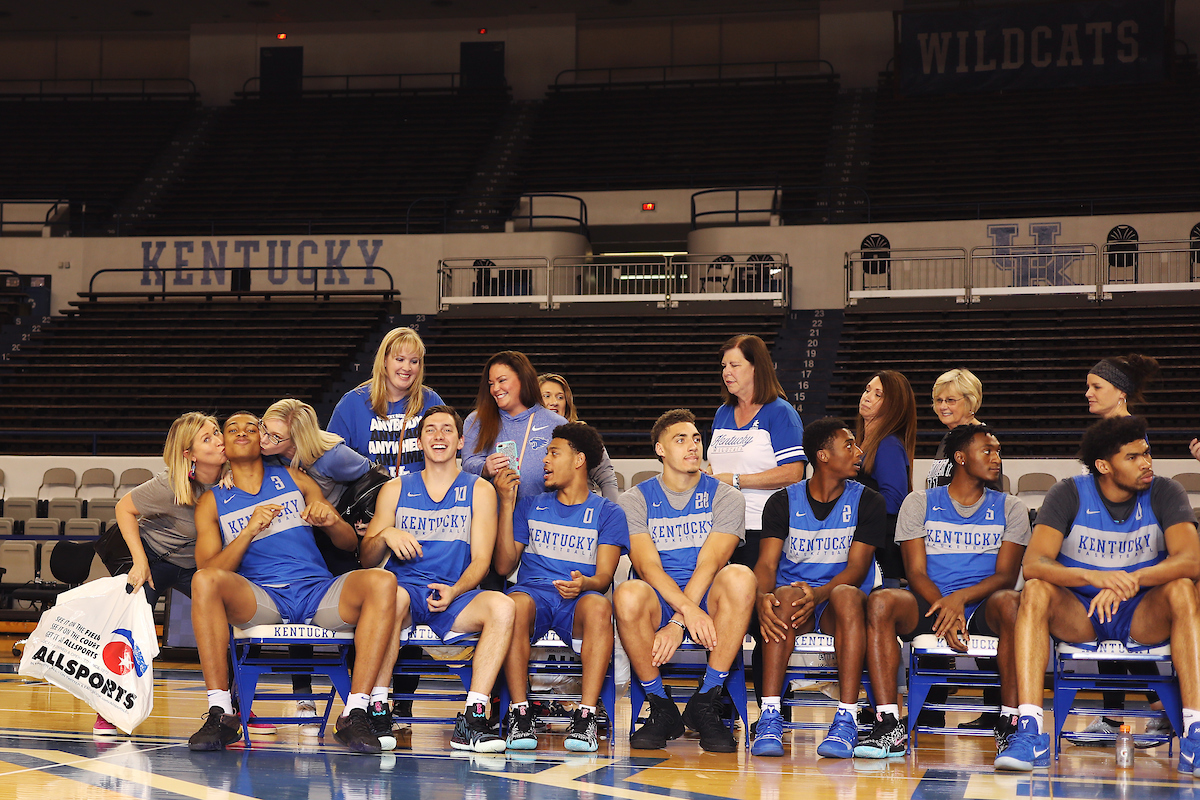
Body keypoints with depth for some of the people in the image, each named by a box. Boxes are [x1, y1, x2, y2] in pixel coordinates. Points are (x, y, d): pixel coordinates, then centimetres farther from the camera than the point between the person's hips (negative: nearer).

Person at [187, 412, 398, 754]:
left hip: (318, 591, 1)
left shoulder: (294, 479, 21)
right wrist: (249, 531, -12)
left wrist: (332, 521, -4)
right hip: (259, 599, -1)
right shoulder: (212, 502, 16)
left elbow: (350, 544, 20)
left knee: (381, 582, -28)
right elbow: (209, 572, 2)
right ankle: (220, 713, -31)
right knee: (204, 581, -33)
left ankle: (355, 713, -31)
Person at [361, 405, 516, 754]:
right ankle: (378, 712, -32)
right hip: (406, 589, 0)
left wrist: (454, 592, -16)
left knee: (502, 606, -31)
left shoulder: (479, 490, 13)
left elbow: (480, 560, 4)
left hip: (455, 597, 1)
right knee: (390, 590, -38)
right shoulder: (395, 489, 16)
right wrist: (385, 536, -11)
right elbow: (366, 558, 12)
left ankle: (472, 720, -33)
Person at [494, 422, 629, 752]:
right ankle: (520, 713, -33)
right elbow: (504, 566, 11)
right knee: (516, 602, -36)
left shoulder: (607, 512, 12)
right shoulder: (530, 506, 21)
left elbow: (604, 576, 1)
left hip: (577, 601, -1)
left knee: (598, 606, -38)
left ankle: (586, 715, -40)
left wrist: (585, 584, -24)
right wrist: (507, 503, 5)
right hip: (534, 592, 1)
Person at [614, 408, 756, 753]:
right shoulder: (636, 499, 6)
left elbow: (709, 563, -8)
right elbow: (648, 566, -9)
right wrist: (688, 610, -27)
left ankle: (705, 705, -22)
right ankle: (661, 710, -15)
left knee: (740, 577, -34)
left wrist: (678, 624, -21)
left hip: (707, 599, 0)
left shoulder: (725, 497, 5)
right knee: (628, 595, -36)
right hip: (660, 601, 0)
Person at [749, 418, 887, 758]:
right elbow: (766, 564, -5)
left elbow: (856, 569, -7)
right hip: (796, 602, 1)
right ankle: (770, 717, -40)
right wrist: (764, 597, -30)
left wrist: (819, 594, -28)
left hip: (836, 605, 0)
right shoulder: (784, 502, 5)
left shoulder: (867, 502, 3)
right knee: (786, 596, -35)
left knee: (846, 595, -36)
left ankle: (846, 721, -43)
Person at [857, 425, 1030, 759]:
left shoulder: (1010, 509, 13)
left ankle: (1010, 724, -34)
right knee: (881, 601, -31)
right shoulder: (919, 503, 11)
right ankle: (889, 728, -34)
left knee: (1011, 602, -36)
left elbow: (1006, 576, 1)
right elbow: (916, 572, 1)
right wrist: (946, 609, -19)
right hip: (929, 604, 0)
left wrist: (960, 599, -19)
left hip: (981, 607, 0)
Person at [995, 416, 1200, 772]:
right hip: (1078, 615, 0)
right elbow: (1034, 564, -22)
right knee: (1035, 591, -29)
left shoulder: (1165, 493, -6)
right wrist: (1095, 577, -41)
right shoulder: (1069, 495, -9)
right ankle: (1030, 732, -39)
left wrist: (1132, 579, -40)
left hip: (1144, 614, 0)